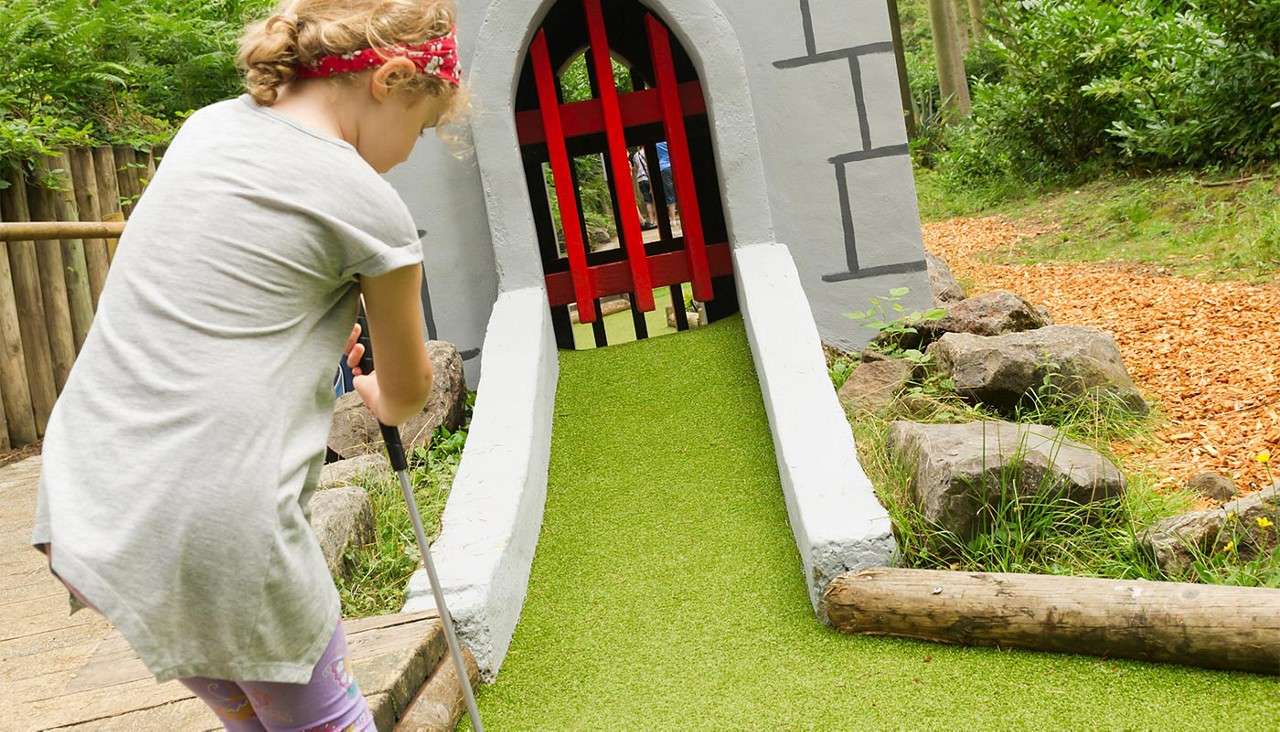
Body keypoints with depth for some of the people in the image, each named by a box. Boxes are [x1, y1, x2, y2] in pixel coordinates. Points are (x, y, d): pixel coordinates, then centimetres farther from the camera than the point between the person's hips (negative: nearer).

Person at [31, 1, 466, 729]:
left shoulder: (207, 127, 11)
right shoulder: (370, 206, -8)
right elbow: (409, 390, 9)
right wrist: (381, 398, 30)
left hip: (82, 505, 7)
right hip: (214, 524, -7)